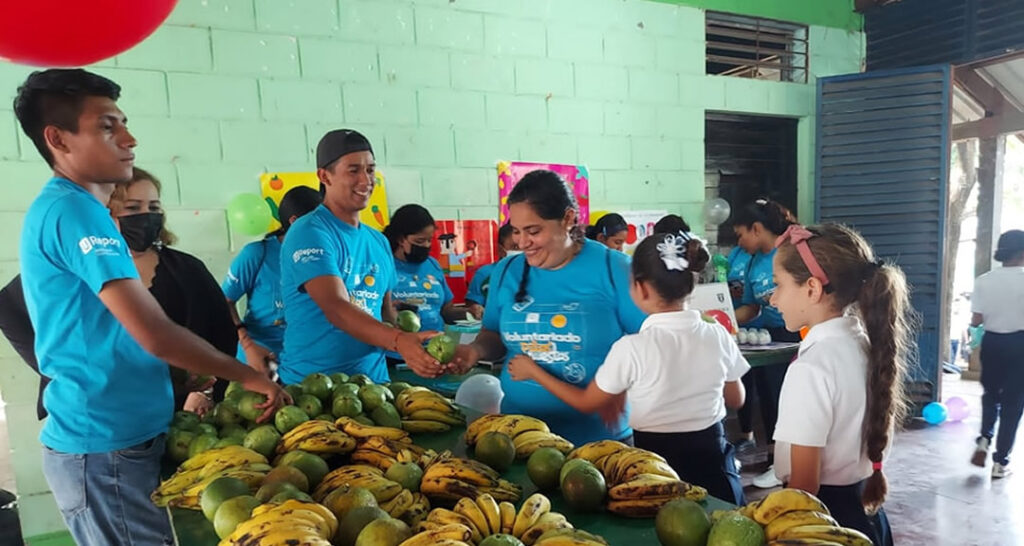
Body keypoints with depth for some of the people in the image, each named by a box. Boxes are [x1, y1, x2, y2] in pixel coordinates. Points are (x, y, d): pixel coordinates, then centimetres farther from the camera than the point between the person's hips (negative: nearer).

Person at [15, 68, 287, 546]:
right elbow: (156, 336, -24)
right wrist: (248, 376, -12)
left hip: (111, 438, 9)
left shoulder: (63, 209, 13)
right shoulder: (75, 211, -18)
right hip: (106, 447, -9)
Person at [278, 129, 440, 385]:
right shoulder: (309, 233, -13)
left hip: (374, 380, 6)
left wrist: (412, 346, -6)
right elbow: (335, 309, -26)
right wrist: (399, 341, -39)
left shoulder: (379, 241, 8)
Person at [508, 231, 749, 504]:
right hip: (713, 462, 4)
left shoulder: (633, 348, -21)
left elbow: (586, 403, -6)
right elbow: (736, 399, 8)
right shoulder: (719, 336, -10)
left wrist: (533, 371, 5)